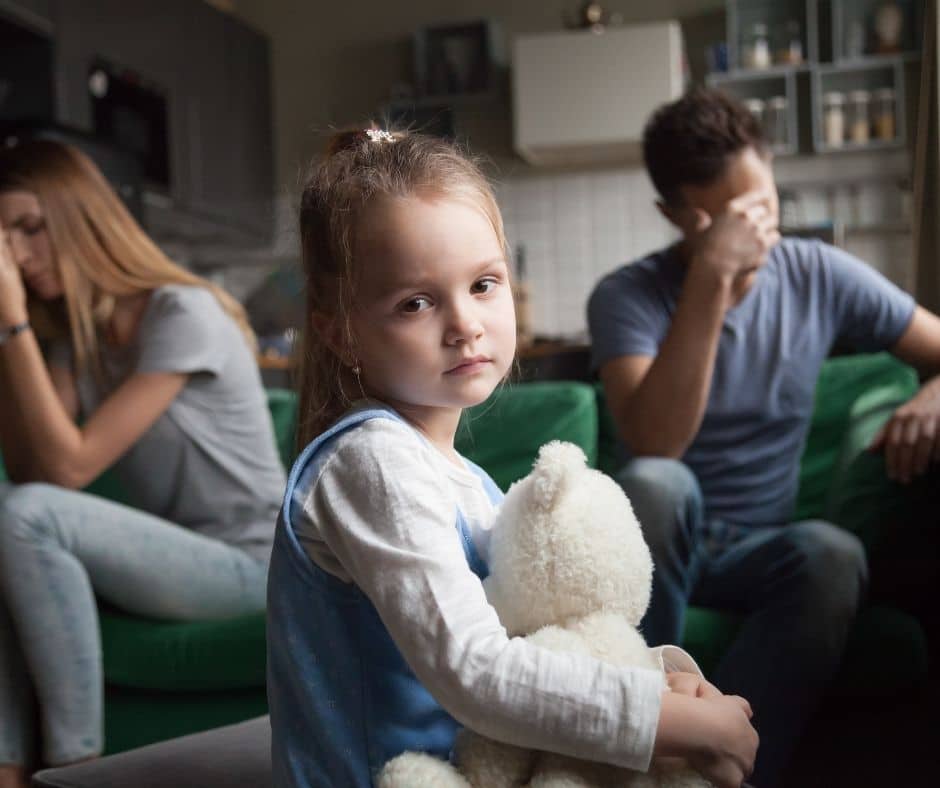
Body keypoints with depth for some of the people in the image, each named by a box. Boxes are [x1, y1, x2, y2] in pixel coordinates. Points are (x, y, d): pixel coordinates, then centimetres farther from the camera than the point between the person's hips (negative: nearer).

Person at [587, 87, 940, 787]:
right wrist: (709, 279, -32)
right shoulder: (627, 296, -12)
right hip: (659, 542, -2)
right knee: (656, 484, -36)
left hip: (759, 546, 2)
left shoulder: (821, 276, -2)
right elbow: (655, 447, -29)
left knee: (833, 553, -32)